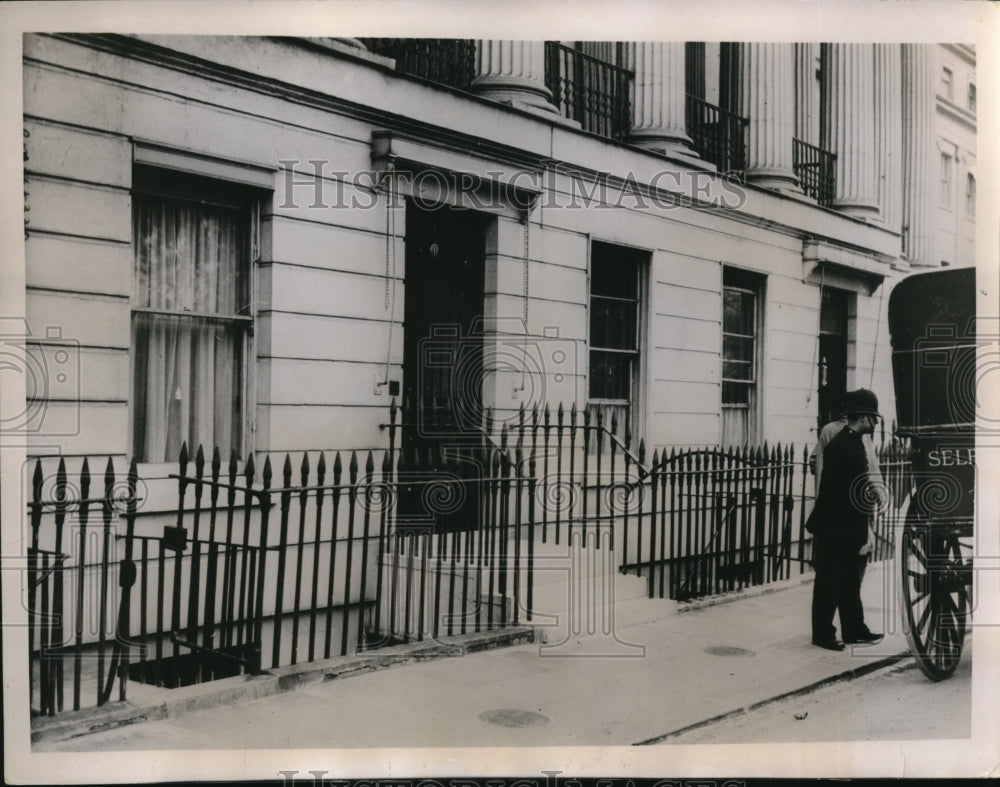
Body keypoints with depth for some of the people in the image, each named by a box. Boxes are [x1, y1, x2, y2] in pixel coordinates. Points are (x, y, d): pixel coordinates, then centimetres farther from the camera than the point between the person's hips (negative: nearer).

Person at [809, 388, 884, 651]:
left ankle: (854, 630, 27)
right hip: (833, 530, -10)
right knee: (829, 582, 1)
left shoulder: (855, 443, 10)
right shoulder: (839, 446, -20)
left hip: (848, 531, 10)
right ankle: (823, 634, 11)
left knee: (850, 581, 17)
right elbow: (831, 489, -22)